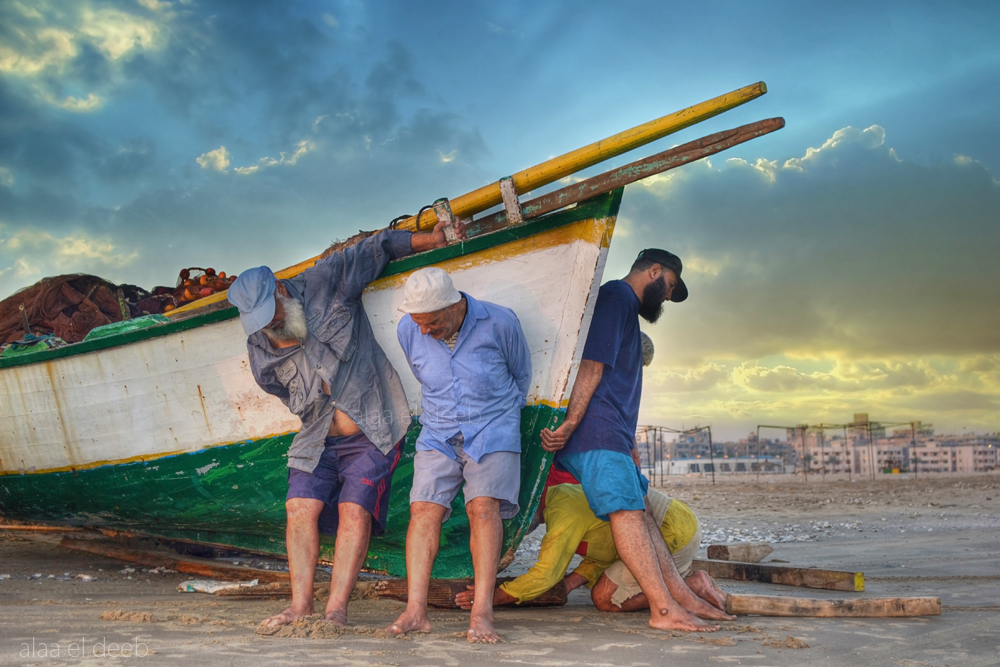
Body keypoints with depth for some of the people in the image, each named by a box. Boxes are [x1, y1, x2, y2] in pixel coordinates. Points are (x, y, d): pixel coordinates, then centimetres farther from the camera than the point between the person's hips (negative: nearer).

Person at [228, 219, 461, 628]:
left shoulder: (324, 283, -5)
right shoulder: (261, 351, 2)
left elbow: (377, 248, 4)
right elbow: (297, 401, 13)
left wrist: (432, 239, 2)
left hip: (372, 432, -4)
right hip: (317, 440, 4)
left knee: (355, 511, -12)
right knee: (300, 508, -9)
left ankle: (336, 609, -13)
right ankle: (300, 605, -2)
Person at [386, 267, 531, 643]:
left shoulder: (499, 323, -15)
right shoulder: (408, 332, -6)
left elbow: (520, 373, 5)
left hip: (492, 432, -3)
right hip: (438, 434, 3)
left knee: (484, 506, -19)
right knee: (424, 509, -13)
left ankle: (482, 613, -21)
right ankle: (415, 611, -15)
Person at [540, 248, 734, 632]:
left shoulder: (626, 303, 29)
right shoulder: (617, 296, -4)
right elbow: (592, 364, -15)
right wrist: (570, 423, -22)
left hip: (609, 433, 11)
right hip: (595, 429, -11)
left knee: (640, 511, 8)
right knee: (626, 510, -15)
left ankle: (682, 597, 10)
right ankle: (664, 610, -20)